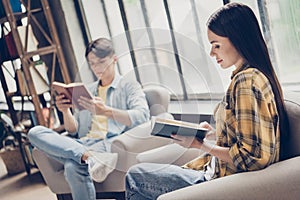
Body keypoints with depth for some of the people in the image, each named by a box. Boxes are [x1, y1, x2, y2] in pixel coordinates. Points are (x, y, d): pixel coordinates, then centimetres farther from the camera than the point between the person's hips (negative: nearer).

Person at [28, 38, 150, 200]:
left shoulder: (130, 87, 14)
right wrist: (66, 112, 2)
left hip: (109, 144, -7)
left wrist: (106, 111, -21)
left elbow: (142, 116, -8)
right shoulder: (87, 91, 30)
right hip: (83, 143, 7)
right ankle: (88, 156, -39)